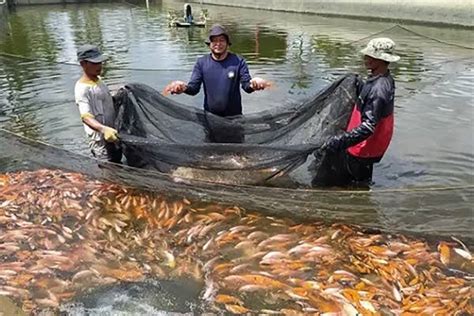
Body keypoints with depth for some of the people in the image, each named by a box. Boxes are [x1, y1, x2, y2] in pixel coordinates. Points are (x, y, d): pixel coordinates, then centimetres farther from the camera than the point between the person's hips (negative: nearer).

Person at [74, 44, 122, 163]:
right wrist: (103, 129, -48)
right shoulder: (82, 88, -21)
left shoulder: (98, 80, 7)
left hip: (113, 134, 9)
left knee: (117, 165, 22)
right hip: (101, 139, -9)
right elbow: (86, 117, -32)